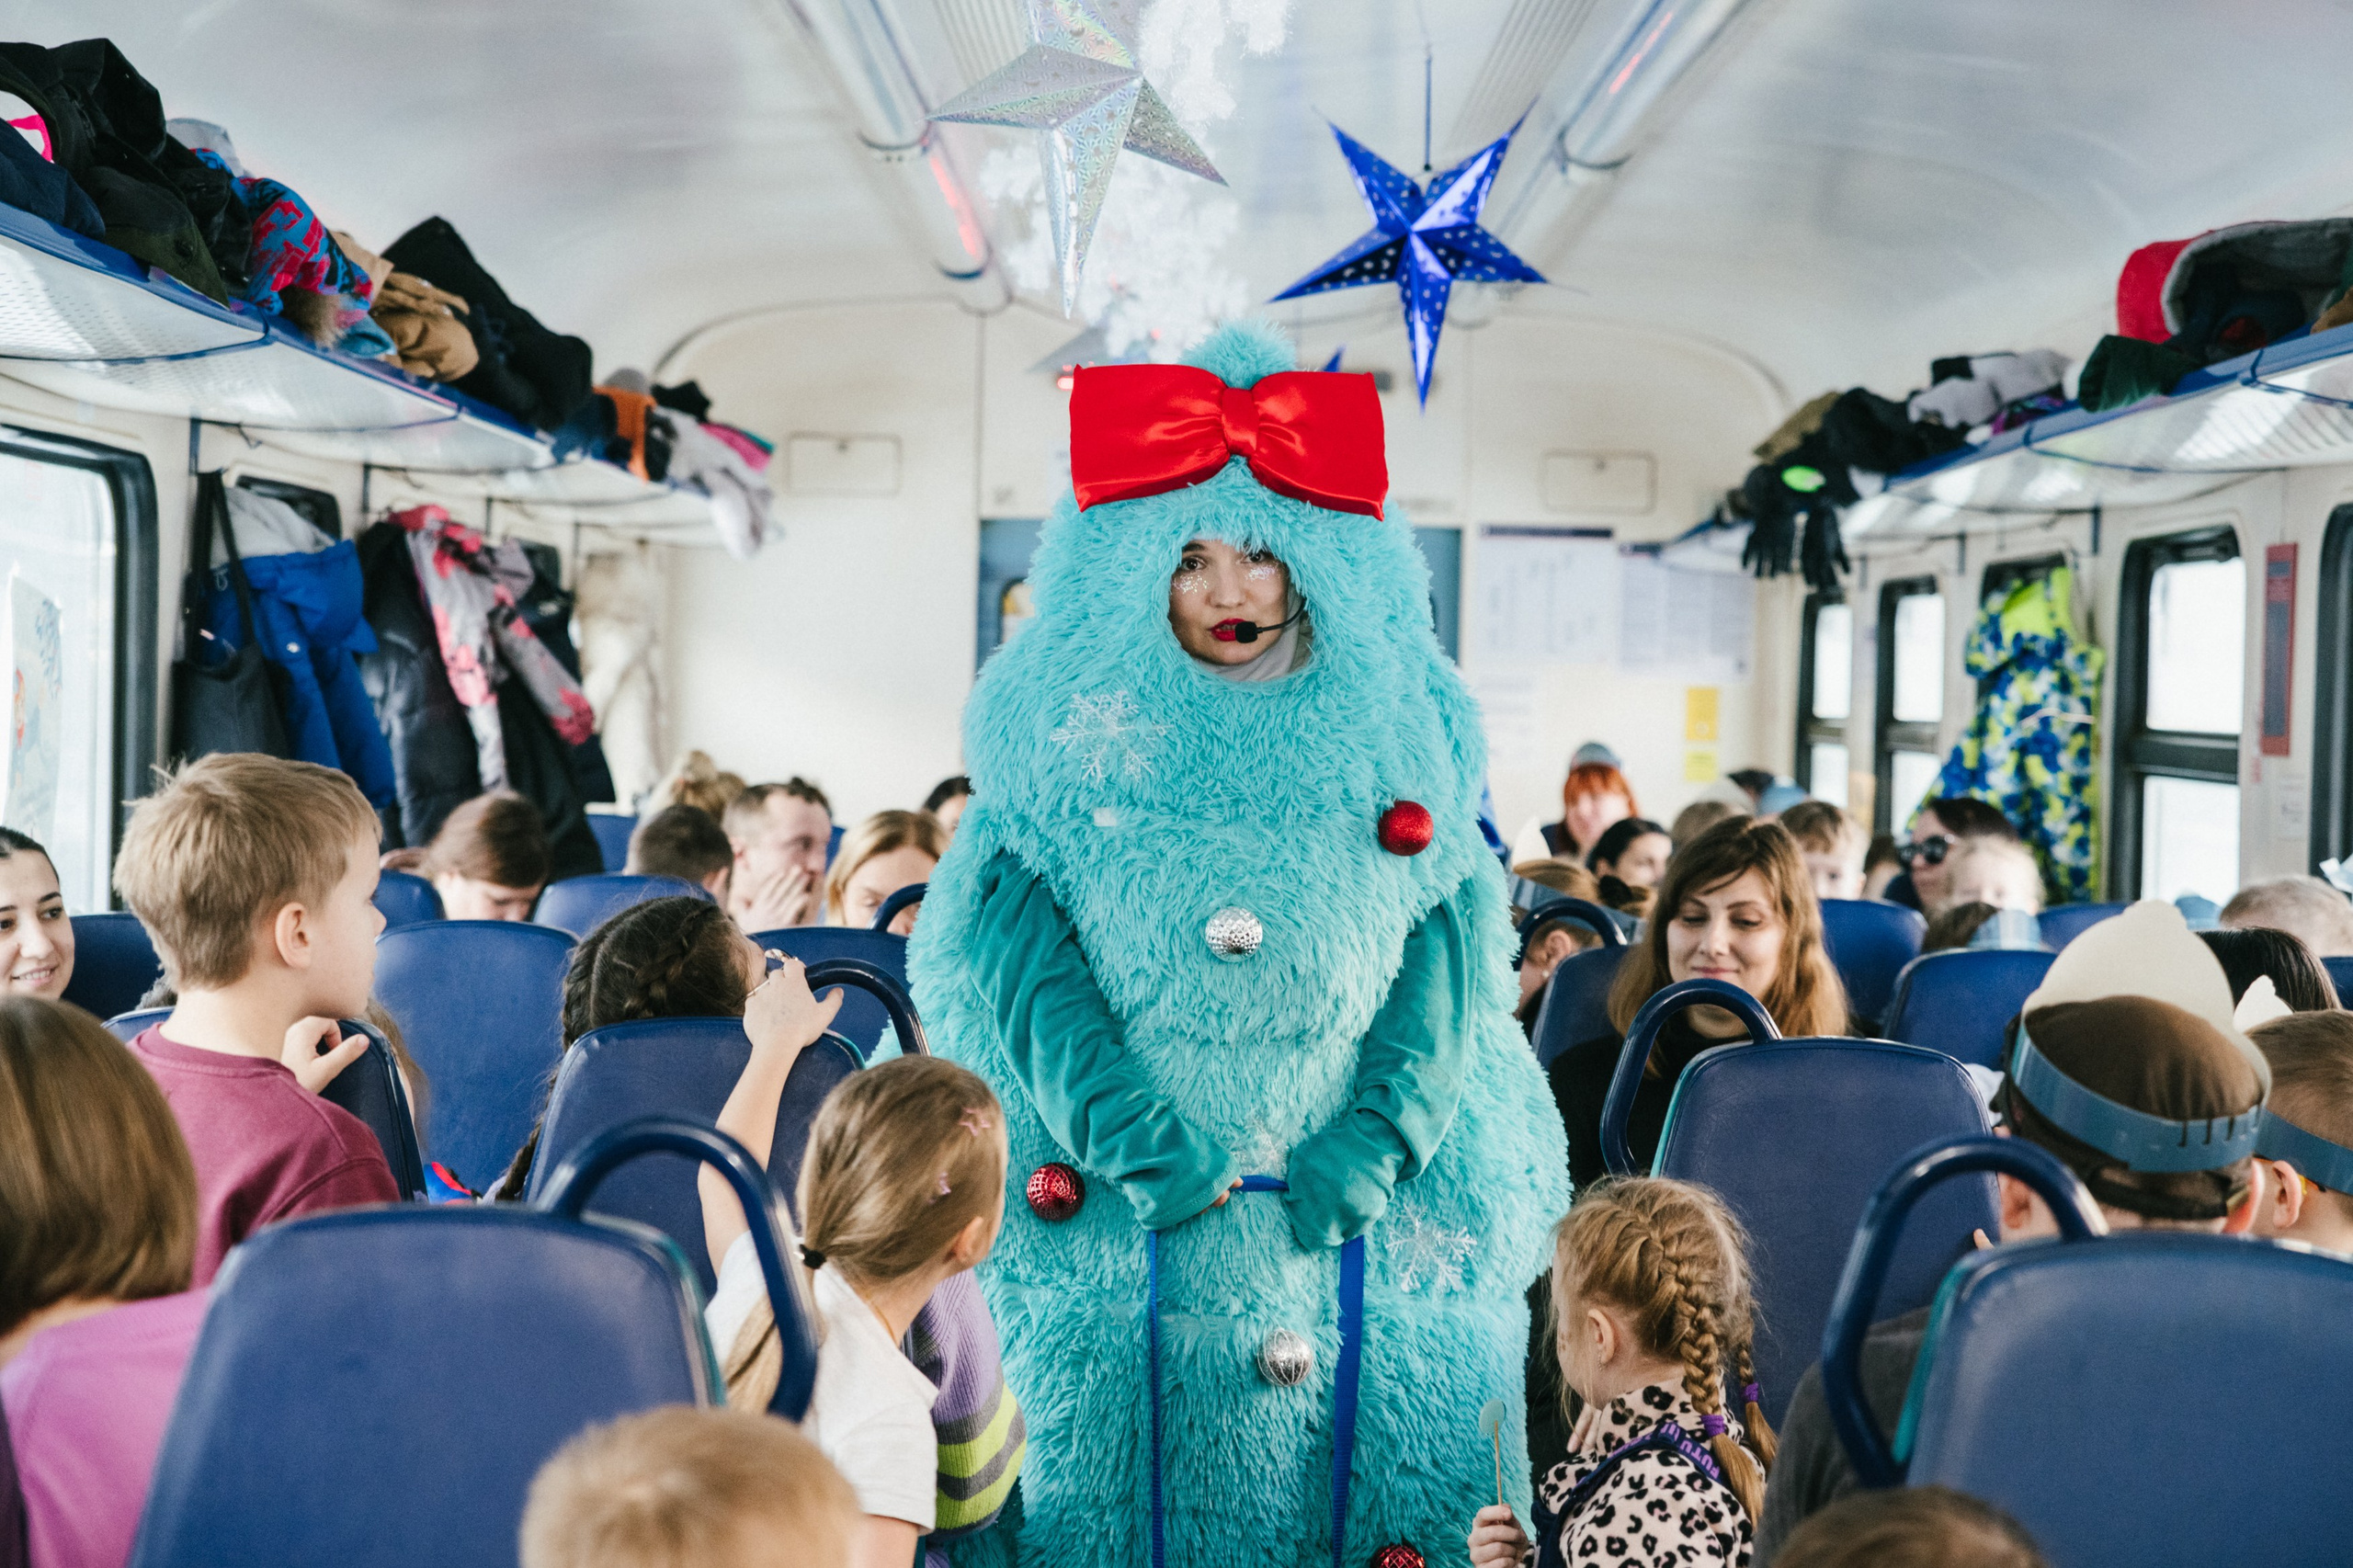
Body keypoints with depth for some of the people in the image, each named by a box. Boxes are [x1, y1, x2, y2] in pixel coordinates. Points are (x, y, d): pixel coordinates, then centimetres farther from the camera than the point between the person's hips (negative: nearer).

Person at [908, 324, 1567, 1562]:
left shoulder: (1394, 732, 6)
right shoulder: (1071, 736, 2)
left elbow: (1452, 941, -1)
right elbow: (1016, 948, -7)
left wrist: (1374, 1138, -14)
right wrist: (1135, 1140, -17)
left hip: (1370, 1206, 2)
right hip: (1111, 1214, -1)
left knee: (1382, 1462, 4)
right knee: (1122, 1460, 3)